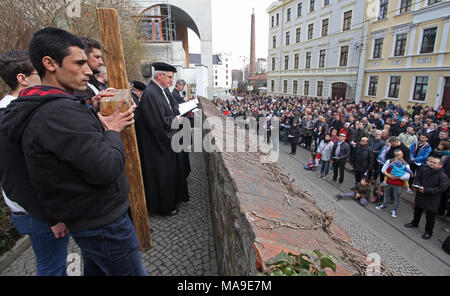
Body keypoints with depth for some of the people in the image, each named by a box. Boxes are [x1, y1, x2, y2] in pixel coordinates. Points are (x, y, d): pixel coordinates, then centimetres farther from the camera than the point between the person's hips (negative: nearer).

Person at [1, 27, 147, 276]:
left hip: (87, 217, 10)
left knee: (97, 269, 28)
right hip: (102, 223, -10)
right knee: (133, 272, 8)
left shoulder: (41, 108, 9)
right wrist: (113, 131, -12)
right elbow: (107, 168, -29)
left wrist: (100, 125, -3)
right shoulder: (59, 112, -25)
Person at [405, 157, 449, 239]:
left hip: (432, 199, -4)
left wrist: (426, 190, -26)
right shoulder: (424, 169, -7)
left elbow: (441, 189, -23)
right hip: (420, 196, 5)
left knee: (430, 217, 8)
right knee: (417, 211, 25)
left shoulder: (443, 176, -18)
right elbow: (417, 178, 2)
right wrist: (419, 186, -17)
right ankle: (415, 223, 47)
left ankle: (428, 231, 28)